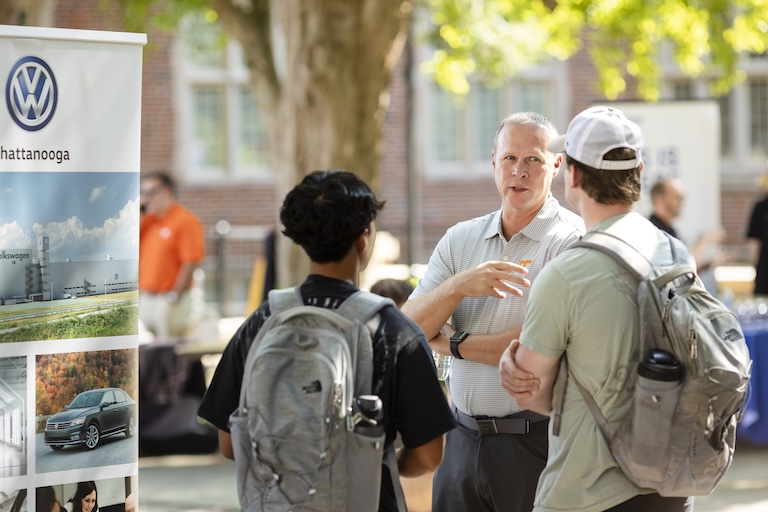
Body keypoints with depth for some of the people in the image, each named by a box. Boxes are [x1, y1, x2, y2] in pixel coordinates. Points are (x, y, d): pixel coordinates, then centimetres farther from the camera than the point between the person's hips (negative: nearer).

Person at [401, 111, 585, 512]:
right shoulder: (461, 239, 10)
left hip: (536, 444, -5)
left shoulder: (570, 240, -9)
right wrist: (459, 286, -16)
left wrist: (453, 343, -6)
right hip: (464, 441, 5)